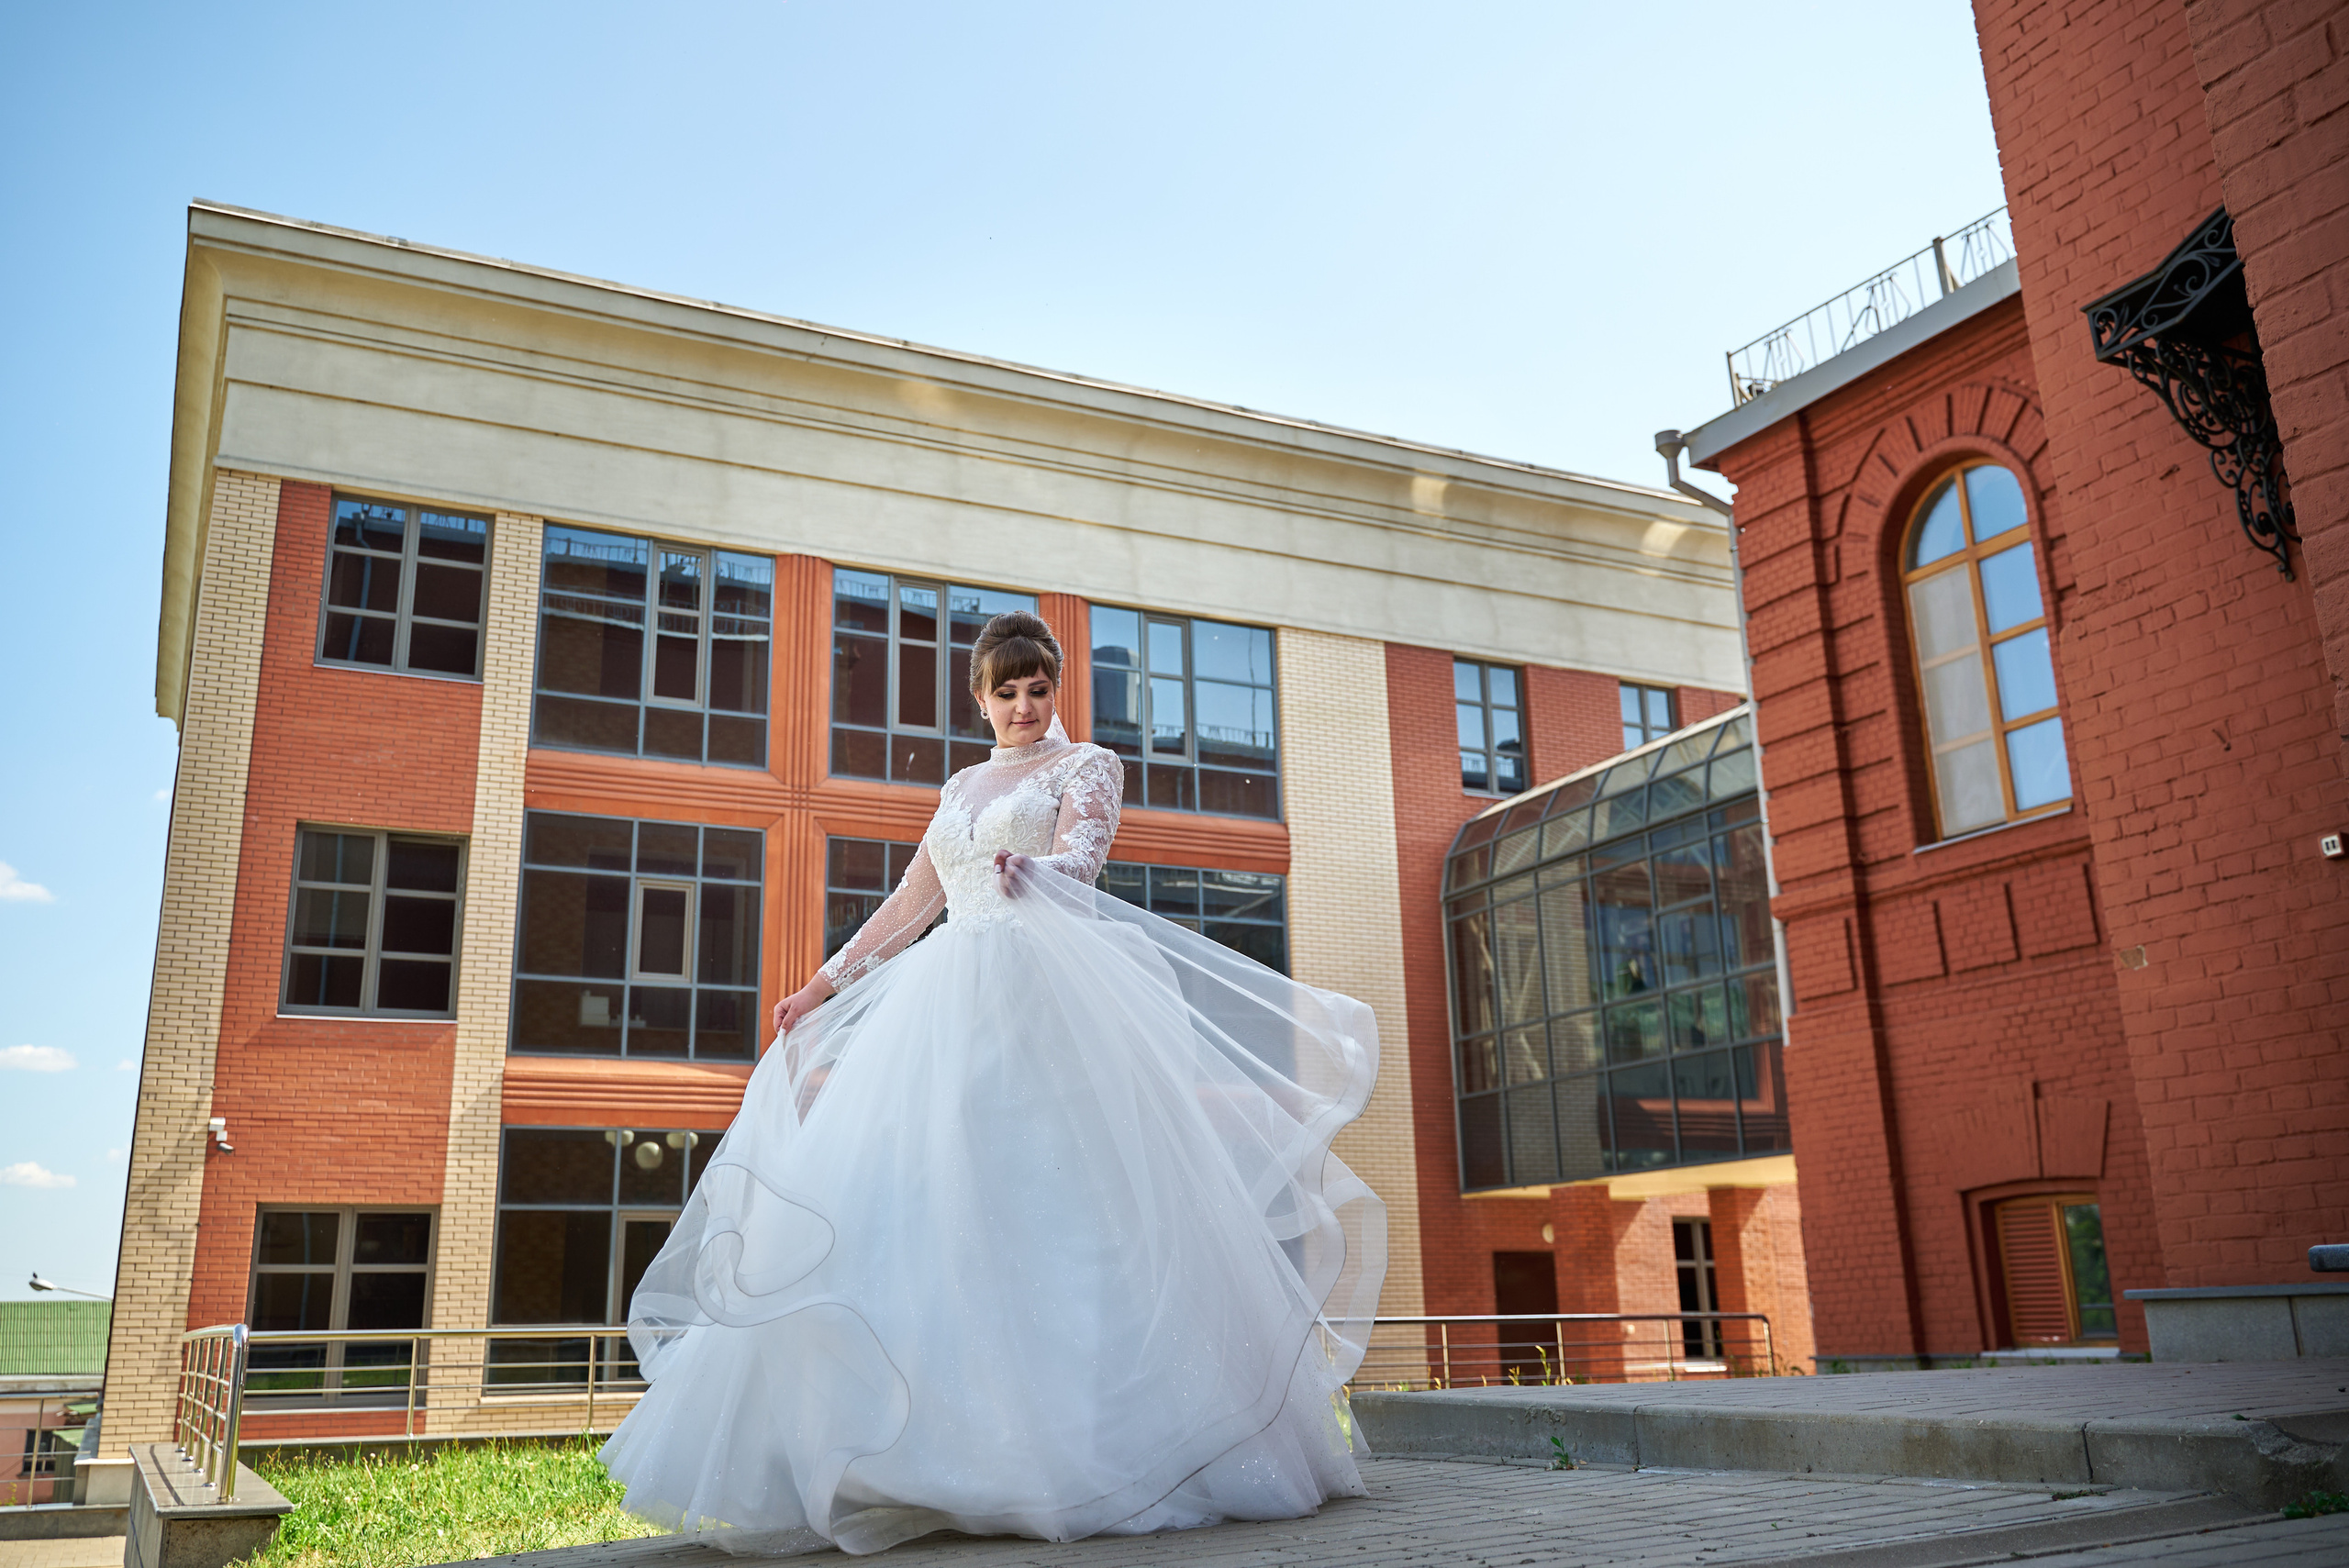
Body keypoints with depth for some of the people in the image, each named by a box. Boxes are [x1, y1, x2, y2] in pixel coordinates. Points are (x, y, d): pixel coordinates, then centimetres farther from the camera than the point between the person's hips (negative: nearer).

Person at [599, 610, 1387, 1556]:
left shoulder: (1086, 766, 9)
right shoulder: (960, 789, 26)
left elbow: (1079, 855, -10)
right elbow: (911, 903, 27)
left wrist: (1029, 869, -33)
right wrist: (825, 984, 25)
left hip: (1046, 996, -5)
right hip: (950, 998, 6)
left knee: (1045, 1198, -15)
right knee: (909, 1200, -7)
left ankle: (1078, 1448, -10)